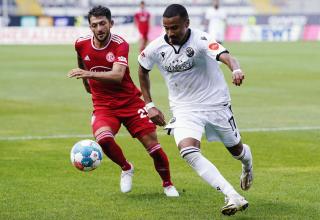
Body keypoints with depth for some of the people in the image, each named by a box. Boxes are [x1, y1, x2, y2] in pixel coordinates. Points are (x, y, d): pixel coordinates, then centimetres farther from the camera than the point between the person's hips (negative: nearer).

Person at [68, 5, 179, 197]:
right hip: (103, 106, 2)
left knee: (152, 144, -5)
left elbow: (117, 76, -33)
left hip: (130, 102, -2)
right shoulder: (81, 45, -5)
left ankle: (168, 184, 21)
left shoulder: (120, 45, -17)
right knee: (103, 138, -29)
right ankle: (126, 169, 1)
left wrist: (90, 74, -44)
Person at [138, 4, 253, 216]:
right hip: (184, 109, 2)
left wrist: (236, 70, -65)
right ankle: (233, 197, -30)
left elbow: (225, 56, -42)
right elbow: (143, 70, 11)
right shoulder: (155, 49, -11)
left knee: (236, 150, 16)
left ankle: (247, 161, 58)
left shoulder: (201, 40, -23)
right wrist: (149, 105, 7)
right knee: (188, 151, -26)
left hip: (216, 104, -2)